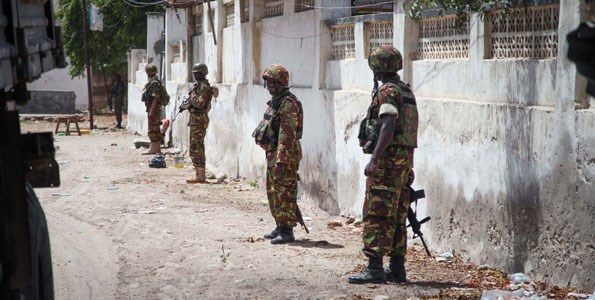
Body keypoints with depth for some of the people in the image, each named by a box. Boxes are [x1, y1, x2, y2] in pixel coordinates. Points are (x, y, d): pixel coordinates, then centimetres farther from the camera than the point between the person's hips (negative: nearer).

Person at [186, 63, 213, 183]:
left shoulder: (204, 87, -15)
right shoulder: (198, 85, 16)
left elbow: (199, 104, -24)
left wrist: (192, 95, -12)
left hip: (199, 119, -11)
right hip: (195, 119, 11)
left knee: (196, 148, -11)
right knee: (196, 147, 13)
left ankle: (200, 175, -11)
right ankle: (198, 173, 18)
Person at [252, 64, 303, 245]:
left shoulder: (288, 103, -17)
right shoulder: (275, 101, 16)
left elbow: (287, 134, -23)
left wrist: (280, 160, -27)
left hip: (284, 155, -11)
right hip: (273, 153, 11)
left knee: (284, 193, -9)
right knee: (273, 192, 16)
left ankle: (287, 231, -7)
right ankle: (280, 227, 24)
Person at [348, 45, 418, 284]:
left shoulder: (387, 91, -12)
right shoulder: (406, 91, 17)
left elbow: (388, 127, -22)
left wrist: (374, 159, -25)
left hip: (388, 159, -9)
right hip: (406, 158, 9)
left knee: (376, 215, -8)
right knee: (396, 216, 12)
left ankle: (375, 268, -11)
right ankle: (397, 268, 15)